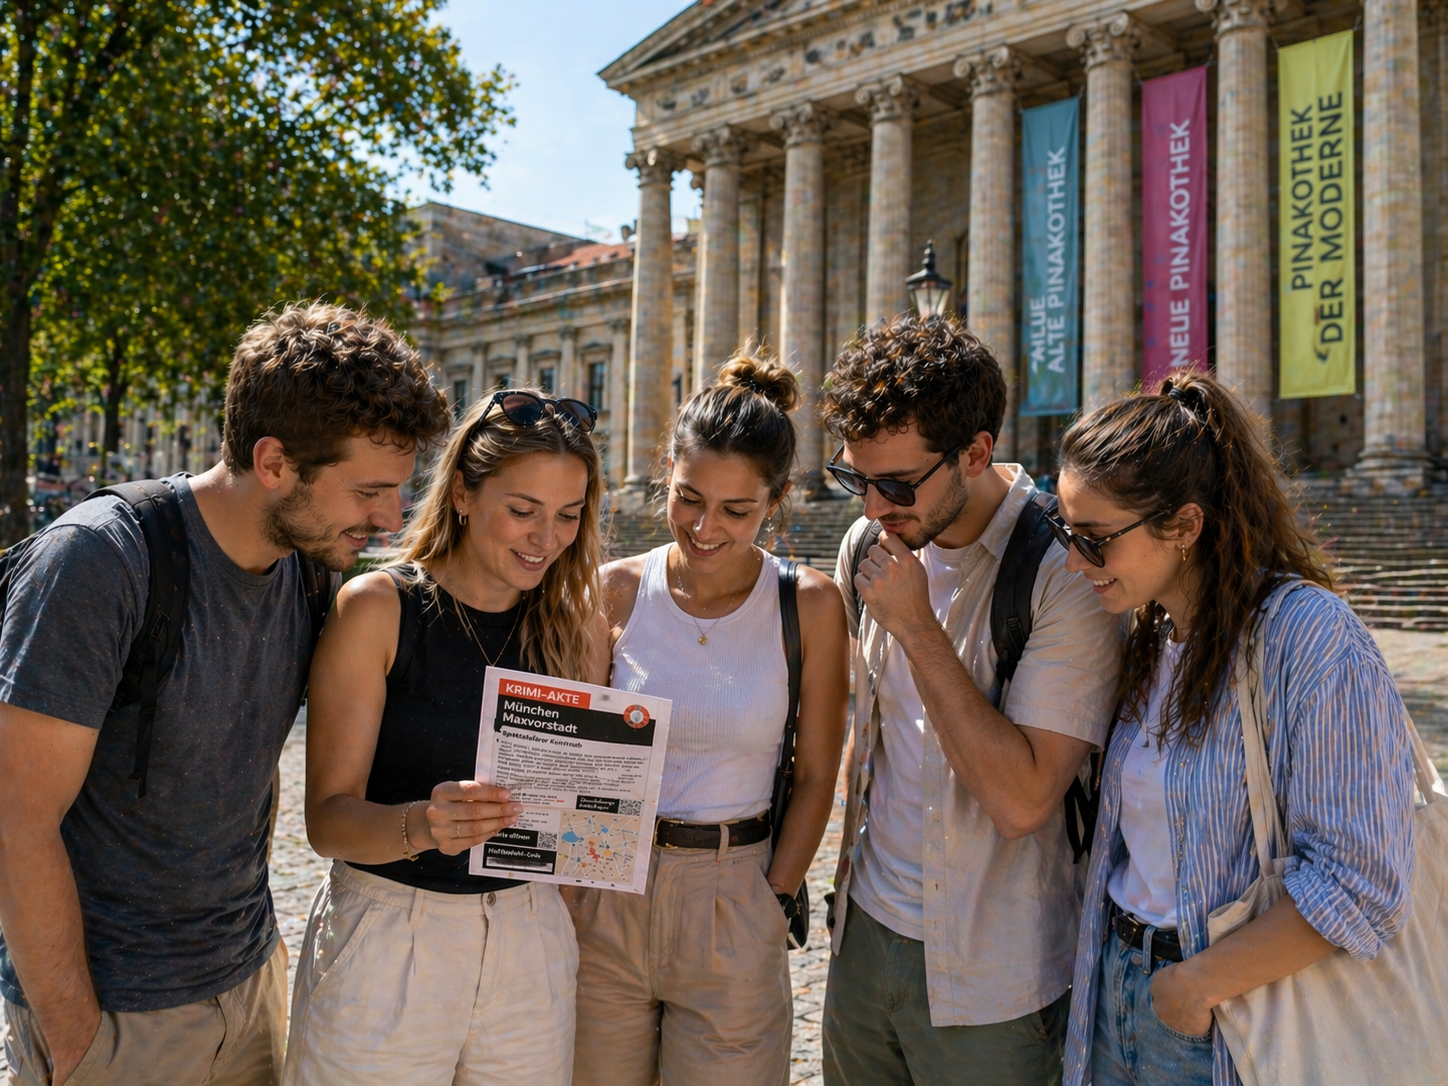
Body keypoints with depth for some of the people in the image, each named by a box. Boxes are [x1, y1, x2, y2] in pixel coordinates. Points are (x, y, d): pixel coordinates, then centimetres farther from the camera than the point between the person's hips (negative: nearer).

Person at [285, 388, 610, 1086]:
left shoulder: (578, 626, 1)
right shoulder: (376, 608, -10)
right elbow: (328, 818, -12)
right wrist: (421, 824, -30)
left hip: (529, 943, 3)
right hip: (385, 940, -3)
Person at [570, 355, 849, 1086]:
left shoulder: (809, 605, -8)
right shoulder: (617, 592, -4)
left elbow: (815, 777, -2)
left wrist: (775, 902, -5)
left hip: (733, 904, -1)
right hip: (607, 891, 2)